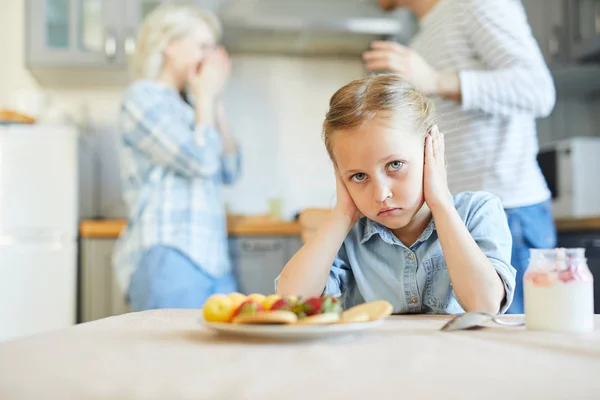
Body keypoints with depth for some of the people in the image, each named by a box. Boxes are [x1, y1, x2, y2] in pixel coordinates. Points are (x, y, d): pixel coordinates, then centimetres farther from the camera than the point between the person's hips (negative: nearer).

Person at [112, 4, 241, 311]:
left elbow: (230, 170, 14)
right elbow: (201, 160, -14)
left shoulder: (187, 104, 19)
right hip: (167, 256, -8)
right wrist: (206, 96, 1)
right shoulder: (144, 97, -3)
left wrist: (215, 102, 11)